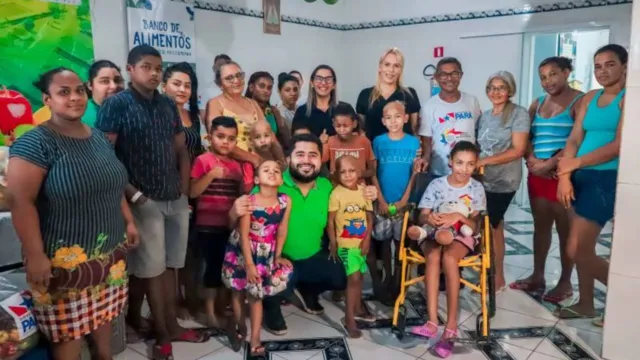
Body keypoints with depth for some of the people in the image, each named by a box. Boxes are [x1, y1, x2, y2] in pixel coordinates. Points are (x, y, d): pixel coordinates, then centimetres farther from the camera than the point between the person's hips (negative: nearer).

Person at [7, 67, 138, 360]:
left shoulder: (98, 137, 10)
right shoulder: (36, 142, -14)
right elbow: (19, 200, -18)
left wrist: (129, 221, 13)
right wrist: (35, 255, -21)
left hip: (108, 251, 7)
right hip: (64, 257, -6)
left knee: (103, 316, 18)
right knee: (69, 331, 5)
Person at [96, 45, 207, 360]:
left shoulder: (169, 105, 11)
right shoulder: (116, 105, -7)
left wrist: (184, 188, 5)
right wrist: (133, 193, -16)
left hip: (175, 200, 6)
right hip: (143, 201, -5)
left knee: (168, 265, 14)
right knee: (150, 268, 5)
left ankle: (170, 325, 27)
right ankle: (162, 331, 19)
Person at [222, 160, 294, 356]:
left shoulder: (286, 201, -13)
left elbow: (282, 230, -3)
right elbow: (244, 234, -19)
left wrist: (277, 256, 3)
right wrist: (249, 264, -18)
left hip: (266, 254, 2)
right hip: (242, 252, -1)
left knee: (256, 294, 11)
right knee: (239, 291, 17)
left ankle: (255, 340, 20)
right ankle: (239, 327, 42)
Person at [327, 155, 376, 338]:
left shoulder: (364, 191, 0)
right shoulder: (336, 193, -13)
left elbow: (370, 217, 6)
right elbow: (330, 221, -9)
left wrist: (367, 239, -5)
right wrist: (333, 244, -9)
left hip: (361, 242, 5)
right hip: (346, 244, -5)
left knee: (358, 276, 19)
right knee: (354, 278, -12)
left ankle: (357, 309, 39)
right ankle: (349, 318, -1)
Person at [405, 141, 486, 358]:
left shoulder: (476, 188, 1)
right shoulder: (436, 185, 1)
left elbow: (475, 226, -2)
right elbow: (422, 218, 0)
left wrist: (459, 217, -23)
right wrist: (429, 218, -24)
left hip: (462, 235, -1)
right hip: (434, 233, 1)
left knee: (449, 257, -35)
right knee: (433, 256, -34)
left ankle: (451, 326, -30)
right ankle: (432, 321, -37)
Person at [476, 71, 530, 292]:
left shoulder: (519, 114, -6)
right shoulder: (485, 116, 13)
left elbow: (518, 150, -14)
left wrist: (483, 162, -18)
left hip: (503, 182, -5)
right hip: (483, 180, 5)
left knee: (488, 227, -3)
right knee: (494, 227, 10)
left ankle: (496, 278, 13)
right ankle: (496, 276, 21)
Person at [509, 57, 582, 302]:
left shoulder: (579, 101, -6)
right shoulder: (538, 104, 13)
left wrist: (550, 163, -18)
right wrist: (531, 159, -7)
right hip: (537, 173, 6)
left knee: (565, 229, 4)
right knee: (540, 226, 13)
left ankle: (565, 283, 16)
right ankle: (537, 276, 24)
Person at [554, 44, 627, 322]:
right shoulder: (589, 99, 12)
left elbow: (619, 145, -17)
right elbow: (574, 140, 6)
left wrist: (572, 164, -12)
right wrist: (564, 176, -7)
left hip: (606, 179, -7)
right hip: (581, 177, 7)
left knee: (577, 251, -7)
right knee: (583, 248, 13)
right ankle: (585, 304, 28)